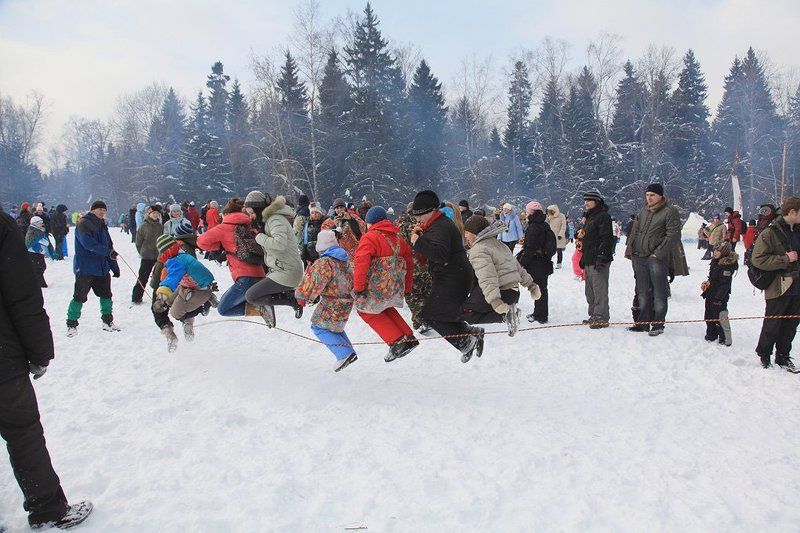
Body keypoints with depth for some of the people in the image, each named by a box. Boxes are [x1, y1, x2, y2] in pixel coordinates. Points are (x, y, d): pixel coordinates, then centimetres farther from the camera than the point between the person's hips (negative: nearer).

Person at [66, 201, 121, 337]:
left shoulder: (102, 226, 16)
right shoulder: (84, 224, -8)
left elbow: (109, 246, 19)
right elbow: (88, 243, -24)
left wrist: (114, 266, 15)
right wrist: (107, 251, -31)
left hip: (102, 268, 8)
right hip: (85, 268, -7)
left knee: (106, 295, 11)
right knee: (80, 297, -5)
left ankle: (108, 322, 23)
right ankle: (71, 324, 6)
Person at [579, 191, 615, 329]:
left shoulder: (603, 216, -10)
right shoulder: (590, 217, 20)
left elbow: (606, 238, -18)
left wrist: (602, 256, -24)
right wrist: (583, 258, 24)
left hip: (598, 260, -10)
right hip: (589, 261, 10)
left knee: (599, 290, -7)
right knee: (590, 291, 15)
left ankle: (602, 318, -2)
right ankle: (594, 316, 25)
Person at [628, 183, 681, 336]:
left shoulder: (670, 211, -8)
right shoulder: (644, 211, 14)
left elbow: (673, 235, -14)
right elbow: (636, 230, 22)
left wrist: (658, 254, -16)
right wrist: (632, 250, 11)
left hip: (657, 259, -7)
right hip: (640, 258, 7)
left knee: (659, 293, 1)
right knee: (642, 292, 12)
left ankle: (658, 325, 8)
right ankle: (644, 322, 21)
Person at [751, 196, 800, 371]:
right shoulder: (769, 233, -12)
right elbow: (757, 259, -18)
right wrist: (785, 259, -20)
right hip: (778, 287, -7)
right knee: (772, 325, 2)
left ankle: (783, 356, 26)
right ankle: (764, 355, 19)